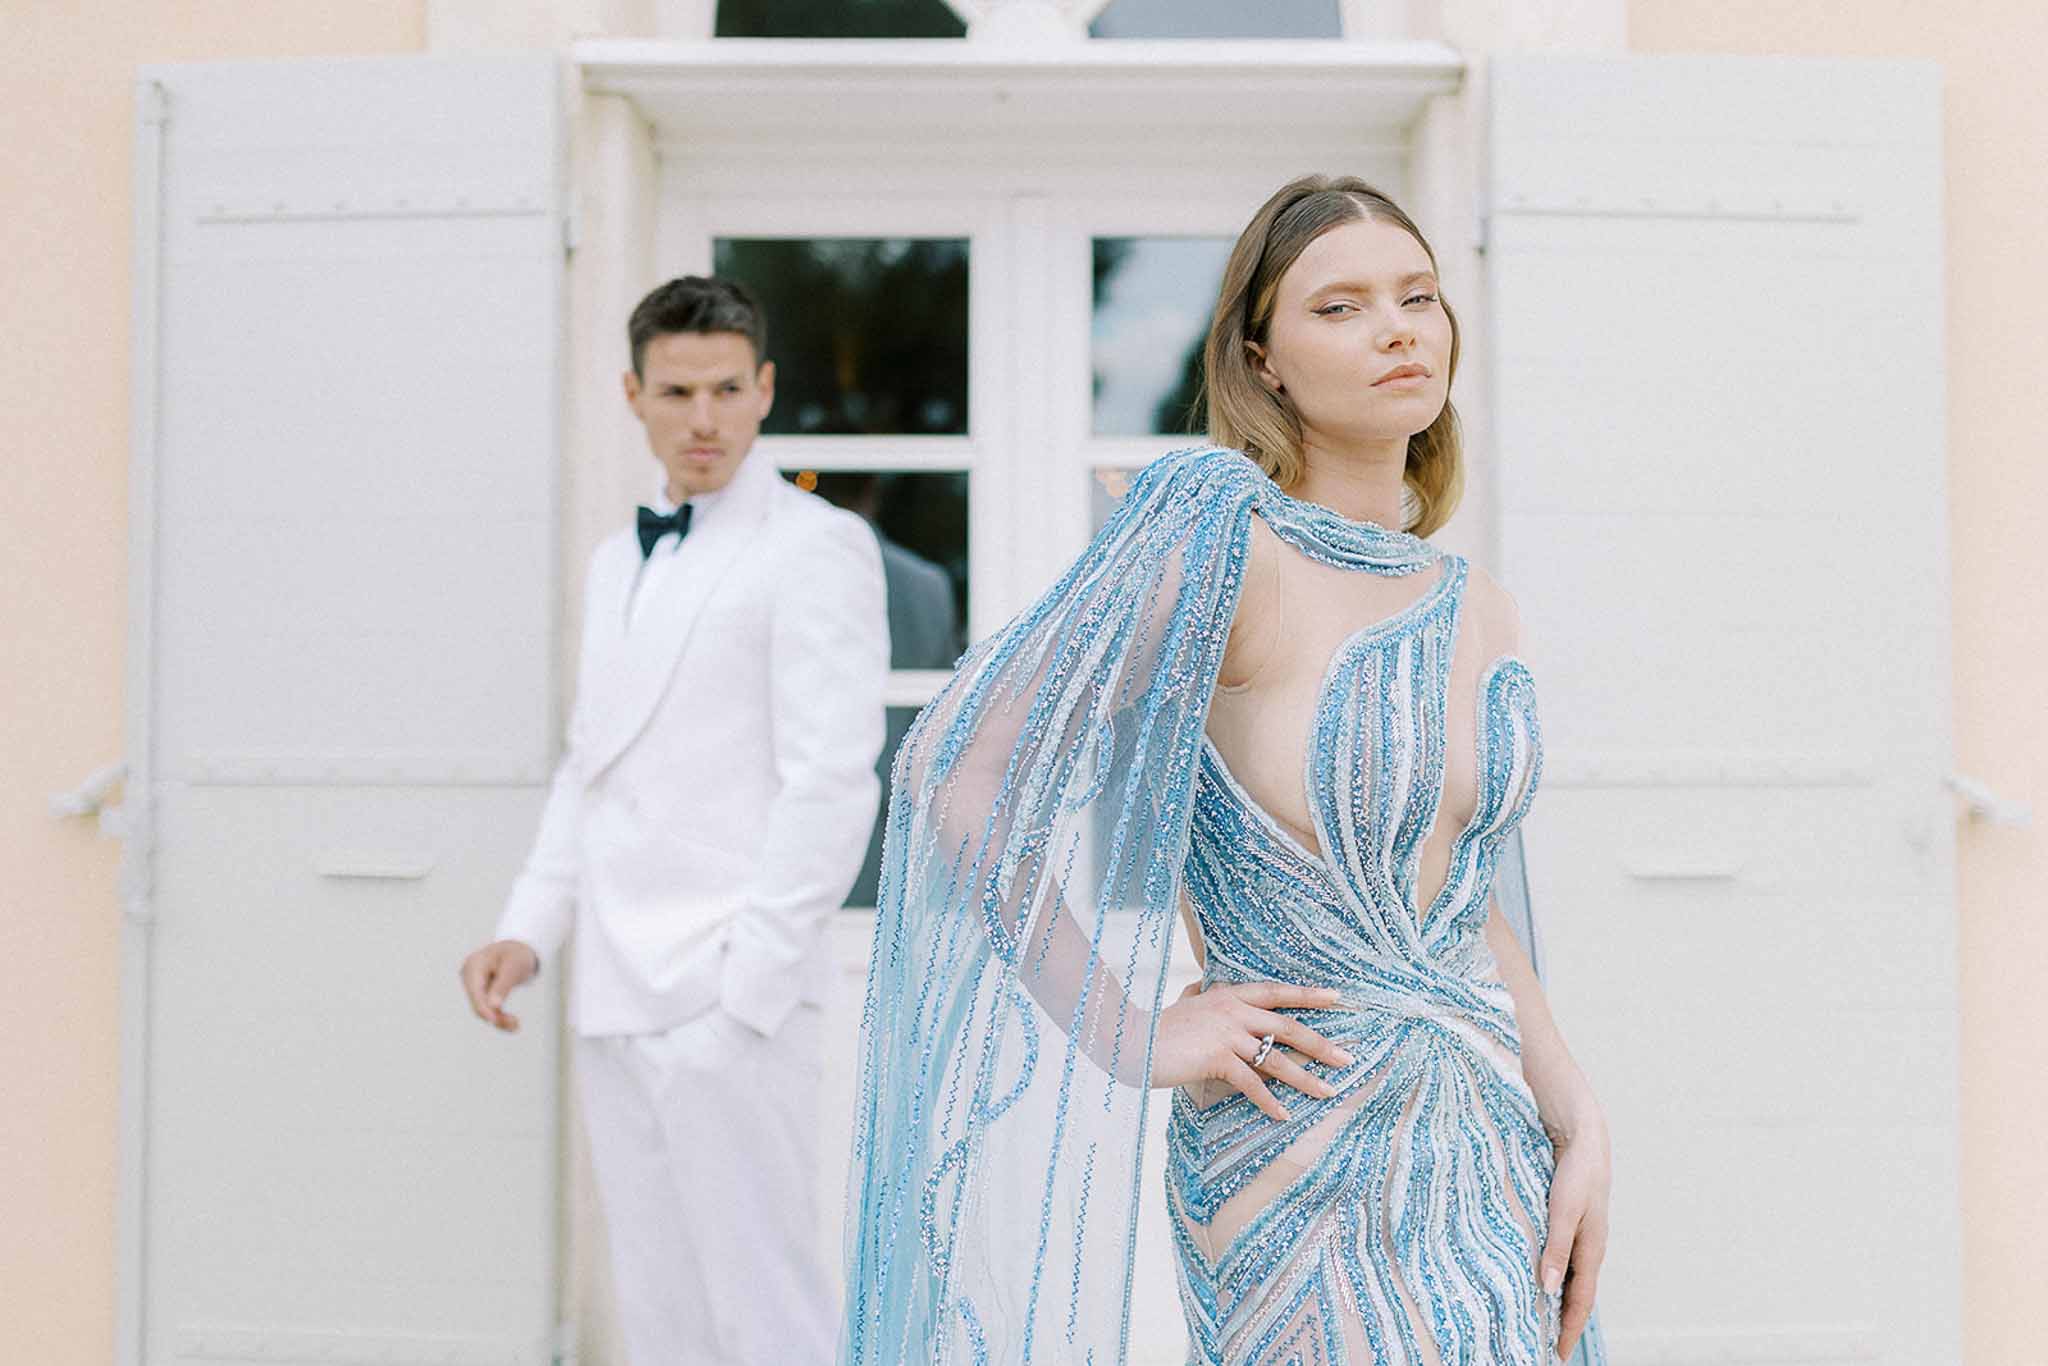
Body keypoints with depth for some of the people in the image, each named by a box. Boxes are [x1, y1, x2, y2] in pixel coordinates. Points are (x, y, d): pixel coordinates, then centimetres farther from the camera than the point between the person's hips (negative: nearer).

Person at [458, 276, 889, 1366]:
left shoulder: (816, 548, -6)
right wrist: (528, 930, 9)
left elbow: (832, 781, -13)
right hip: (617, 1002, 8)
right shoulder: (618, 561, 18)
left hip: (733, 999, -7)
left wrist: (748, 983, -16)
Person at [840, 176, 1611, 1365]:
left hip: (1488, 1151, 7)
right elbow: (959, 767, -18)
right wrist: (1135, 1035, -15)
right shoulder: (1222, 531, -14)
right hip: (1311, 1154, -6)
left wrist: (1579, 1126, 6)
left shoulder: (1477, 609, 7)